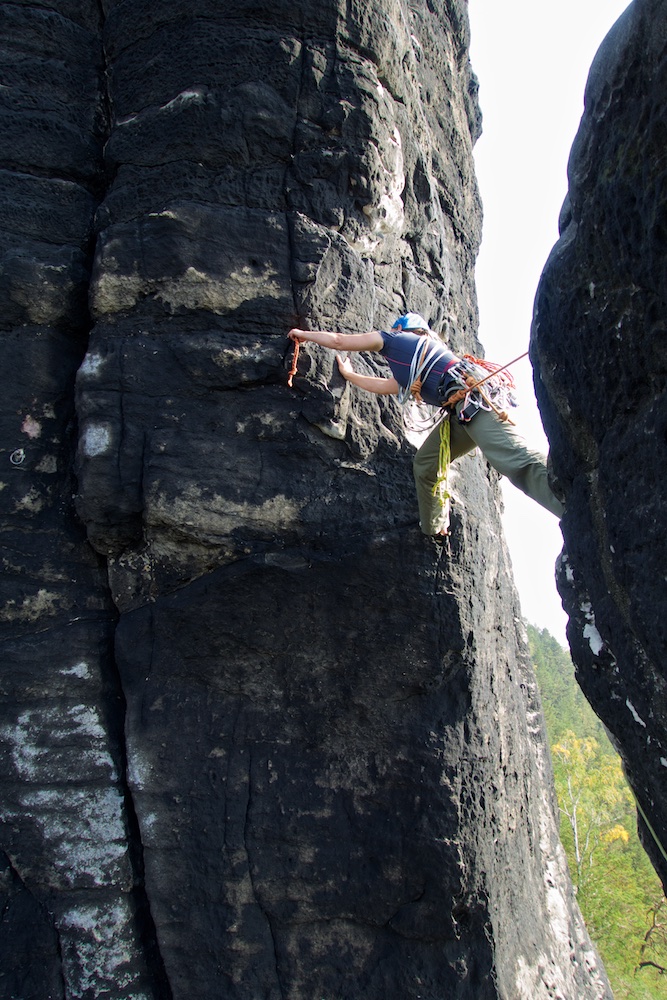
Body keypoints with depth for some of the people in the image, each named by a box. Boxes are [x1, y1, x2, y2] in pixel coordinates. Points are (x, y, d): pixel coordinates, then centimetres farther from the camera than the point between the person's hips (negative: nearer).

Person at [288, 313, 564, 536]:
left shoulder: (395, 339, 17)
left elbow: (337, 340, 25)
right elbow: (386, 387, 56)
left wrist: (303, 334, 41)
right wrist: (349, 375, 67)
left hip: (471, 396, -9)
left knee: (517, 461, -25)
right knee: (424, 464, 20)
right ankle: (433, 529, 29)